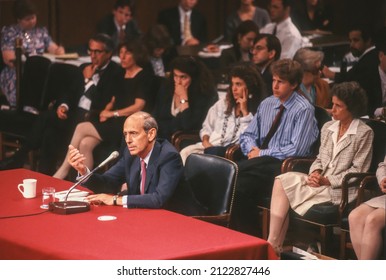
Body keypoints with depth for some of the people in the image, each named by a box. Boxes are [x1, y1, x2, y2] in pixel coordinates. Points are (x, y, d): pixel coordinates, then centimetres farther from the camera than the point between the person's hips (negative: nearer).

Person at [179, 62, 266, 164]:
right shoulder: (223, 103, 21)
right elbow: (207, 127, 23)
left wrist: (245, 112, -5)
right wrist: (205, 141, 2)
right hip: (211, 146, 5)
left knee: (214, 152, -38)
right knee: (186, 152, -24)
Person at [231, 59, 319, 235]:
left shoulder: (303, 109, -5)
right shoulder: (266, 104, 16)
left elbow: (296, 150, -13)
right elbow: (247, 135, 21)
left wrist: (261, 154, -9)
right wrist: (252, 149, -3)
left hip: (283, 166, -6)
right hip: (259, 163, 6)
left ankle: (249, 237, -14)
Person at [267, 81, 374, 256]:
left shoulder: (364, 133, -5)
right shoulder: (328, 128, 16)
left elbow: (358, 171, -9)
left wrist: (327, 180, -14)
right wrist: (315, 172, -3)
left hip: (340, 189, -7)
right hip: (320, 181, 7)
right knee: (282, 180, -21)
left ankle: (273, 245, -15)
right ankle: (273, 245, -24)